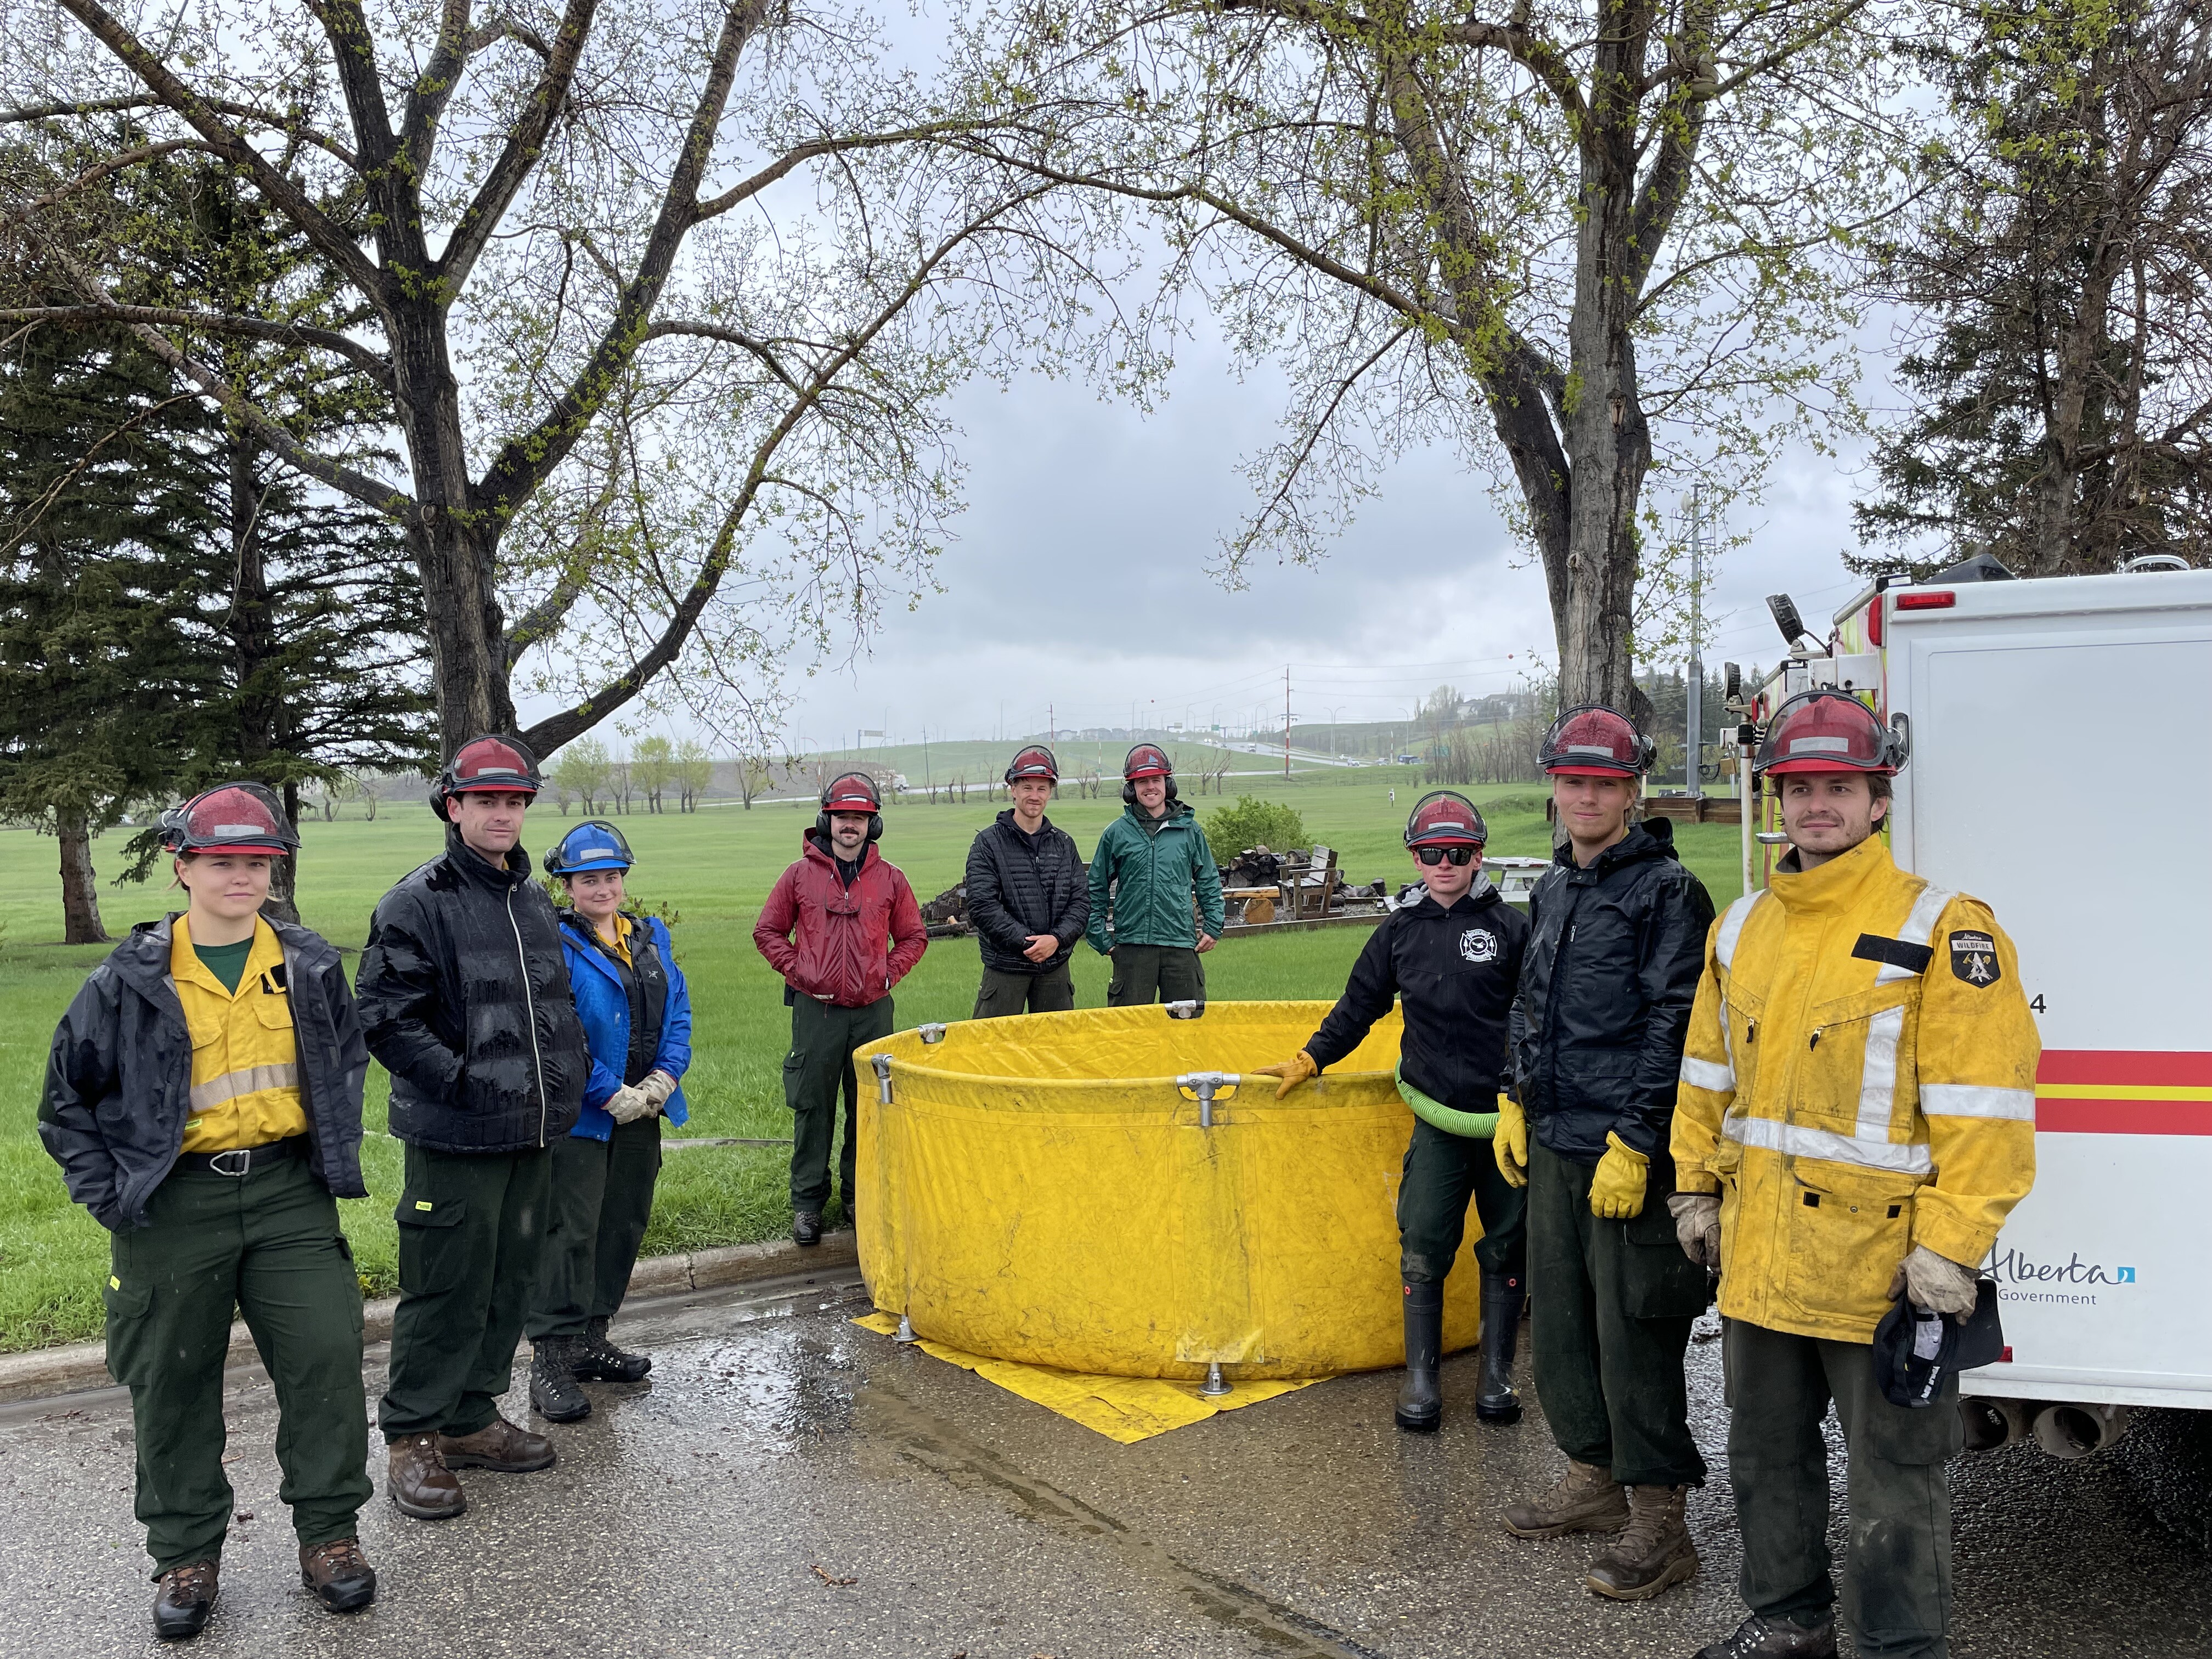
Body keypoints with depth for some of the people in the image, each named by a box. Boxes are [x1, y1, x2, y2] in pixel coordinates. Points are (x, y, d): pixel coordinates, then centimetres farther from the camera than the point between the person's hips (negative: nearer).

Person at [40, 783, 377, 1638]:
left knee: (327, 1360, -1)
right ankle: (186, 1553, 26)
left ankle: (330, 1532, 17)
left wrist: (336, 1157, 10)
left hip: (289, 1192, 2)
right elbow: (67, 1096, 6)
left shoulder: (310, 965, 3)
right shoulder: (130, 980, -4)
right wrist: (107, 1195, -1)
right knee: (173, 1383, 8)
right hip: (173, 1205, -1)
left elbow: (348, 1061, 19)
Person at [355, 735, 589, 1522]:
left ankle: (471, 1419, 30)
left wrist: (574, 1068, 11)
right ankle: (414, 1438, 14)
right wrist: (460, 1079, -18)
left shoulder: (535, 902, 14)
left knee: (510, 1281, 15)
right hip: (455, 1134, -8)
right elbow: (383, 1015, -14)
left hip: (533, 1133, 8)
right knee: (447, 1289, -2)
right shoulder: (417, 902, -10)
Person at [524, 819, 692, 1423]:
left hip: (640, 1109, 7)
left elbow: (678, 1010, 8)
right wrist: (613, 1096, -18)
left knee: (625, 1225, 14)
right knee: (571, 1232, -6)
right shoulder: (554, 944, -11)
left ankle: (590, 1341, 28)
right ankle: (550, 1361, 3)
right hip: (580, 1116, -7)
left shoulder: (652, 936, 10)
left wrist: (663, 1078, -7)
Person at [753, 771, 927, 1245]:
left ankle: (861, 1196, 22)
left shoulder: (890, 879, 5)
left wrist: (889, 973, 1)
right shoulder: (800, 875, 2)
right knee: (812, 1107, 4)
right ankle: (807, 1202, 15)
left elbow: (913, 937, 14)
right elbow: (768, 931, 9)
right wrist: (796, 970, -2)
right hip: (816, 1009, -1)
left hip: (873, 1011, 2)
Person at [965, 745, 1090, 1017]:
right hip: (1005, 966, -4)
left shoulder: (1064, 844, 11)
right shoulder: (989, 843, -2)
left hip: (1056, 966, 4)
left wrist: (1057, 938, -11)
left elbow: (1081, 900, 7)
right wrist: (1027, 942, -16)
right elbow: (982, 906, -10)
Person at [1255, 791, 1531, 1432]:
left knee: (1505, 1248, 9)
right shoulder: (1399, 933, 6)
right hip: (1438, 1119, 1)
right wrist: (1306, 1061, 5)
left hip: (1509, 1115, -1)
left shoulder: (1510, 927, -1)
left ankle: (1497, 1374, 23)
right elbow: (1358, 1009, 13)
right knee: (1423, 1249, -1)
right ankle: (1420, 1376, 12)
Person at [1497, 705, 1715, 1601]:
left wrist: (1635, 1141, -19)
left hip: (1629, 1153, -8)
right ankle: (1595, 1476, 31)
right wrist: (1517, 1104, 20)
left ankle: (1658, 1520, 10)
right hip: (1553, 1143, 8)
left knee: (1634, 1332, -2)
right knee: (1559, 1314, 15)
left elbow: (1672, 1025, -15)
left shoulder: (1668, 890, -9)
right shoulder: (1553, 889, 14)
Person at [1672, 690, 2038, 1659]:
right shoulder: (1742, 927, 9)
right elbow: (1708, 1072, 16)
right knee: (1767, 1453, 20)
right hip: (1758, 1253, 7)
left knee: (1892, 1475, 7)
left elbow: (1981, 1102, -15)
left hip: (1879, 1260, -6)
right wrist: (1697, 1188, 13)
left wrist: (1951, 1243, -18)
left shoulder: (1942, 931, -11)